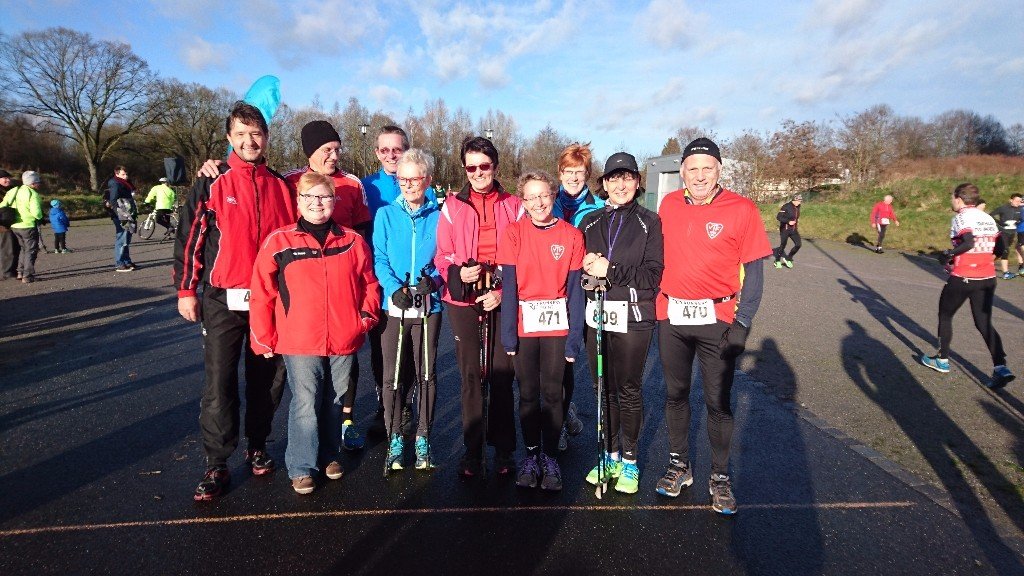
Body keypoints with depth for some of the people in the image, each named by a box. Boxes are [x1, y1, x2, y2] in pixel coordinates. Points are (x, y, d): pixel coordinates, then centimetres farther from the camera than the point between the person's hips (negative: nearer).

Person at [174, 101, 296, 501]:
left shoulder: (281, 186, 7)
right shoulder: (211, 185, 0)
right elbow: (189, 239, 1)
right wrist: (186, 290, -3)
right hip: (224, 301, -2)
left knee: (268, 379, 11)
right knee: (219, 383, -1)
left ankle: (258, 447, 29)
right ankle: (216, 465, 11)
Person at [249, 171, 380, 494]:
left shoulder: (352, 241, 3)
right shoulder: (279, 242, -3)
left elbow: (369, 283, 12)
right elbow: (262, 293, -1)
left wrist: (367, 316, 0)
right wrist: (262, 339, 0)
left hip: (343, 342, 3)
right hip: (299, 343, -2)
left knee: (334, 402, 15)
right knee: (305, 404, 2)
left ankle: (329, 455, 34)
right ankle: (302, 468, 18)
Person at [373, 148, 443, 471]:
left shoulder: (439, 218, 6)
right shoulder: (386, 215, 6)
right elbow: (379, 259, 0)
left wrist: (433, 279, -16)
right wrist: (394, 288, -17)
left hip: (428, 306, 0)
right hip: (394, 306, 0)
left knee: (426, 373, 7)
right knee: (393, 375, 2)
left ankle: (423, 438, 20)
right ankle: (395, 439, 16)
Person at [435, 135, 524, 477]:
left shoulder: (513, 206, 6)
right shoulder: (452, 206, 7)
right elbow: (442, 256, 7)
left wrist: (504, 292, -8)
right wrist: (458, 273, -14)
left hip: (503, 301, 0)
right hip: (463, 301, 0)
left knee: (502, 375, 4)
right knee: (471, 376, 4)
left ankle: (503, 450, 19)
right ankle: (472, 451, 17)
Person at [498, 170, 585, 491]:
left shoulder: (571, 235, -1)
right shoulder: (513, 233, -1)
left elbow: (574, 289, -2)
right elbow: (509, 286, -4)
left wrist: (574, 336, -6)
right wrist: (508, 332, -9)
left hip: (556, 323, 0)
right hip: (524, 323, 0)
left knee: (552, 392, 5)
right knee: (528, 392, 9)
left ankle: (550, 457, 21)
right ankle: (531, 455, 25)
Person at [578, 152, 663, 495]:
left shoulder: (649, 222, 1)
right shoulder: (590, 222, 12)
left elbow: (653, 273, -8)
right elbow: (578, 267, 13)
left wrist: (610, 270, -15)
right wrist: (587, 267, -9)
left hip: (633, 316, -3)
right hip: (597, 315, 3)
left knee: (629, 390, 5)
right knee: (603, 388, 11)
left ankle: (629, 460, 21)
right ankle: (610, 455, 27)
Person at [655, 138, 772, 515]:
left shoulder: (741, 210, -8)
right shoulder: (669, 205, 4)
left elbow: (753, 271, -7)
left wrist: (742, 324, -13)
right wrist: (655, 303, 10)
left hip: (717, 319, -3)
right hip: (671, 317, 4)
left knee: (718, 402, 5)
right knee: (675, 394, 13)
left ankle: (720, 476, 24)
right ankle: (679, 466, 31)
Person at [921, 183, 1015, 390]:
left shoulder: (961, 218, -9)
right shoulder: (988, 219, 12)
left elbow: (968, 243, -25)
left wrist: (949, 255, -10)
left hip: (962, 278, -6)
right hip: (988, 278, 6)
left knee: (945, 315, 13)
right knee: (984, 323, 10)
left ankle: (942, 360, 21)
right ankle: (1000, 368, -3)